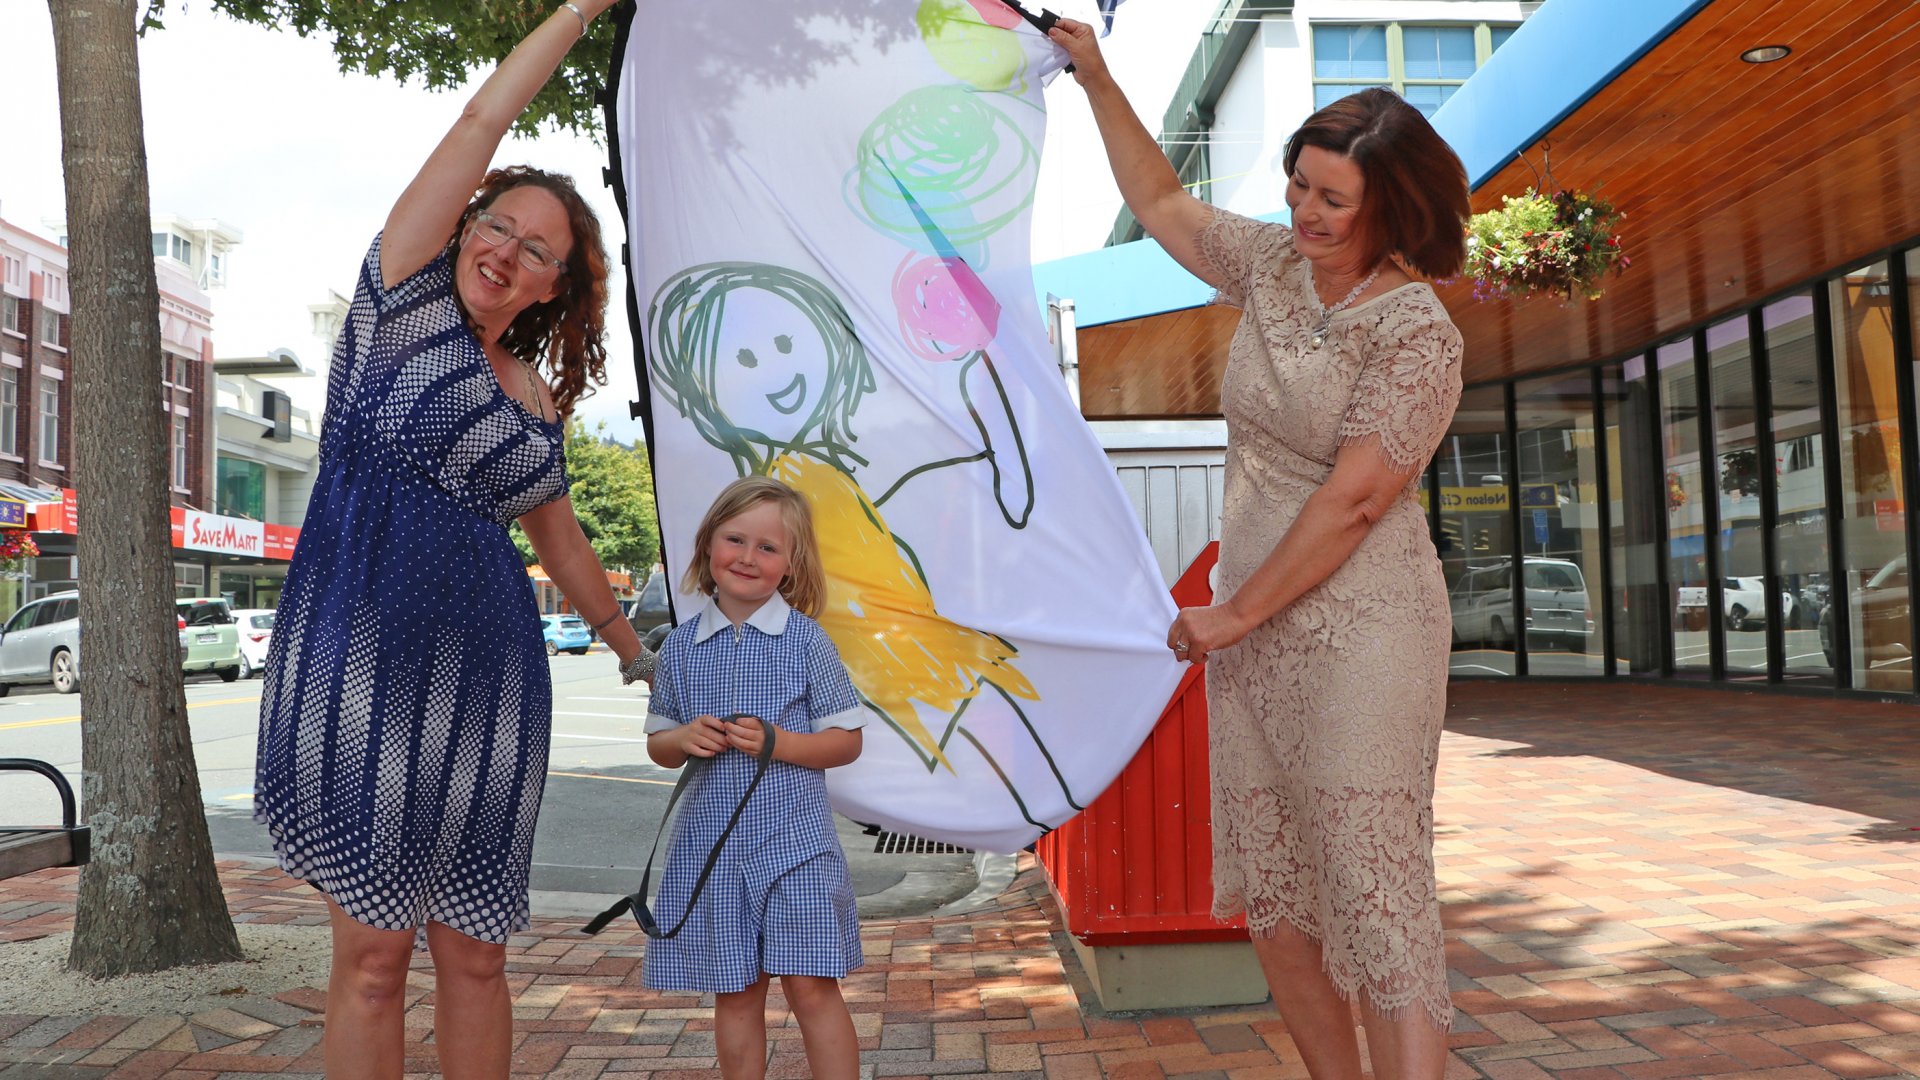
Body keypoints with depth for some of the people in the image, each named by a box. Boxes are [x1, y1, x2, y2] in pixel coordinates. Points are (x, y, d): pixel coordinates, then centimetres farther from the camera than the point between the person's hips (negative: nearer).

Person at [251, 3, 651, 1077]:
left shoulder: (537, 404, 17)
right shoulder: (404, 295, 6)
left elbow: (568, 555, 27)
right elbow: (483, 122, 1)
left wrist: (644, 660, 35)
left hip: (486, 670, 5)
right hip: (364, 653, -4)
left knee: (475, 953, 7)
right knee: (373, 950, -1)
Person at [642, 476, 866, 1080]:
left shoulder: (805, 638, -4)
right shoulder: (681, 646, 5)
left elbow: (847, 741, -2)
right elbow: (658, 745, 14)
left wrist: (776, 743, -17)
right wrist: (684, 739, -9)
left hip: (794, 839, -3)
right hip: (712, 842, 3)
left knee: (811, 984, -4)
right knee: (734, 992, 11)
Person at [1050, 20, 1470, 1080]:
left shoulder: (1418, 334, -12)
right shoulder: (1275, 262, 9)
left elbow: (1352, 498, -17)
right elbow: (1162, 204, 24)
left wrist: (1235, 613, -13)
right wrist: (1097, 78, 21)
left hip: (1356, 630, -7)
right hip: (1251, 631, 7)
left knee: (1370, 894, -10)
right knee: (1270, 899, 9)